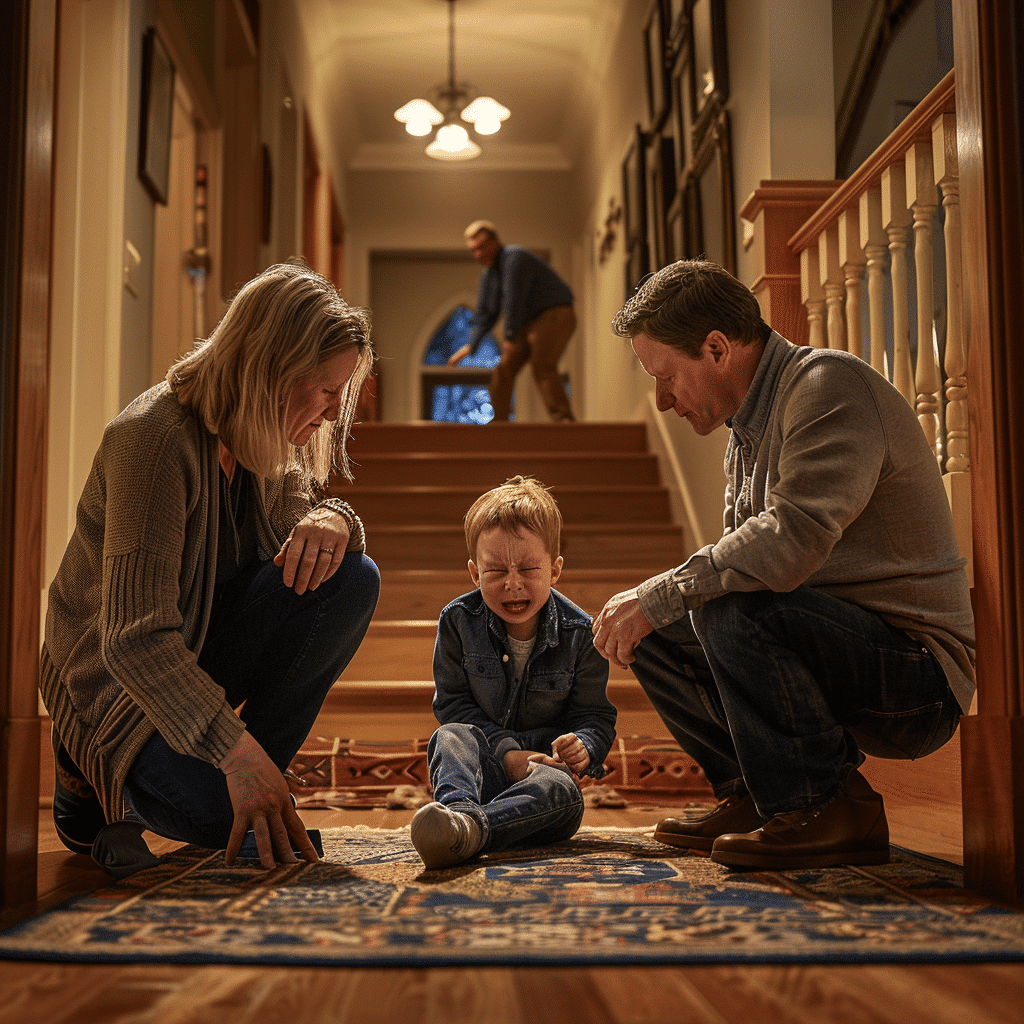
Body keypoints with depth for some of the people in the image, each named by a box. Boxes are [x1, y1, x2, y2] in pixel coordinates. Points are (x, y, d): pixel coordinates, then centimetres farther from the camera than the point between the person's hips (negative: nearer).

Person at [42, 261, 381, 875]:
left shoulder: (265, 443, -3)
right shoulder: (153, 438, -28)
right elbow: (135, 641, -33)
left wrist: (331, 521, -23)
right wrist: (239, 753, -41)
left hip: (206, 652, 7)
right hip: (116, 682, -7)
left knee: (352, 580, -17)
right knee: (224, 817, -31)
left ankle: (256, 792, -9)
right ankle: (99, 784, 3)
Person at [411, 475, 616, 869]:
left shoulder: (579, 634, -6)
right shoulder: (457, 622, -5)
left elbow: (595, 717, 1)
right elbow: (452, 704, -5)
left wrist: (584, 748, -25)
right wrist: (505, 751, -20)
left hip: (543, 765, -1)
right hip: (482, 765, 1)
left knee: (561, 789, -36)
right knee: (451, 736, -32)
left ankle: (470, 828, -66)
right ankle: (456, 807, -65)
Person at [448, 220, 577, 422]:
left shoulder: (514, 258, -18)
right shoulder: (487, 275, 12)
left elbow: (513, 301, -23)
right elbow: (485, 314, 16)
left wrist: (510, 336, -21)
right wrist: (471, 345, 6)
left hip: (555, 316, -9)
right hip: (528, 323, 9)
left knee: (542, 367, -25)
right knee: (503, 369, 2)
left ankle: (563, 419, -28)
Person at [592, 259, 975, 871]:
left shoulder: (831, 385, -16)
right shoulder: (749, 431, 14)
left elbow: (793, 539, -30)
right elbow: (743, 559, 15)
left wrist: (659, 597, -23)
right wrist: (643, 612, -3)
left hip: (918, 669, -9)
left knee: (732, 609, -30)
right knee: (656, 635, 4)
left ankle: (831, 806, -14)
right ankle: (756, 796, 7)